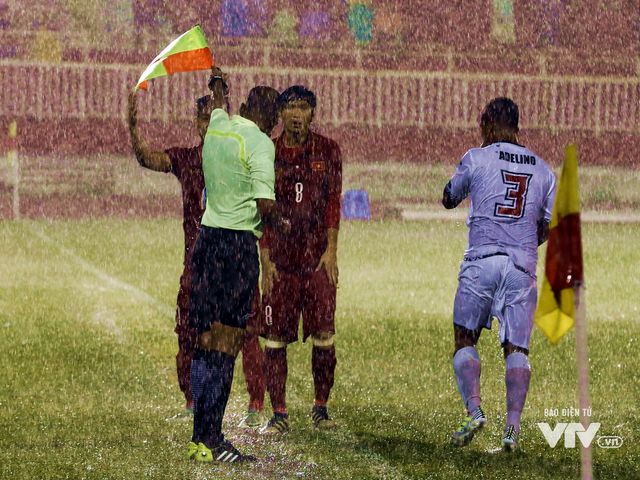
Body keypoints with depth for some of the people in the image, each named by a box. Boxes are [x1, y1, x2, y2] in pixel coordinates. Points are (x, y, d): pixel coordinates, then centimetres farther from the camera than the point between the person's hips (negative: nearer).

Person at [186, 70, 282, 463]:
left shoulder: (217, 127, 9)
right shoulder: (260, 143, -12)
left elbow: (218, 103, 35)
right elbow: (266, 204, -20)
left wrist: (219, 84, 57)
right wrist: (278, 224, 2)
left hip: (208, 239, 7)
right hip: (239, 243, -7)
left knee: (207, 343, 11)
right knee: (226, 346, -5)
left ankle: (199, 438, 13)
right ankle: (211, 442, -6)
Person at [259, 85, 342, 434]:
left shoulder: (327, 151, 5)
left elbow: (333, 202, 3)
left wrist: (331, 251, -6)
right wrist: (265, 260, -3)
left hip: (318, 258, 0)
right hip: (280, 259, 0)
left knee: (324, 334, -4)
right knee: (275, 336, -2)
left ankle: (320, 408, 8)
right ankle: (279, 414, 3)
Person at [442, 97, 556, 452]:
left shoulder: (476, 159, 2)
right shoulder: (543, 170, 12)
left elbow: (449, 199, 17)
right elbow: (552, 226, 12)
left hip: (481, 262, -2)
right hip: (523, 266, 3)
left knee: (465, 341, 8)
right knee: (516, 349, 4)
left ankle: (474, 410, -10)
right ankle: (513, 426, -9)